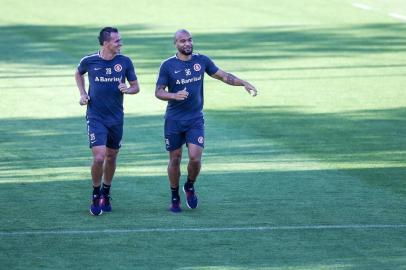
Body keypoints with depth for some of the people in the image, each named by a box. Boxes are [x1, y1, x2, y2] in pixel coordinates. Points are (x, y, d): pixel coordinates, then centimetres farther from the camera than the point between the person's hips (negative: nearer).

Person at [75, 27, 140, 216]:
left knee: (111, 157, 13)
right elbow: (78, 74, 17)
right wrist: (82, 93, 4)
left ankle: (106, 194, 33)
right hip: (95, 117, -3)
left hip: (116, 118, 3)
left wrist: (128, 89, -16)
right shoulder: (89, 61, -6)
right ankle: (96, 195, 4)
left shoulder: (125, 62, -3)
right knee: (99, 157, -15)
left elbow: (136, 87, 6)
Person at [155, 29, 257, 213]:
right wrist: (174, 95, -24)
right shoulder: (168, 65, -5)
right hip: (174, 120, -1)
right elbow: (158, 92, -5)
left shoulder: (201, 61, 2)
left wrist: (244, 83, 0)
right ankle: (175, 198, 20)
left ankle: (190, 186, 17)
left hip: (195, 119, 1)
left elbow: (223, 76, 11)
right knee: (175, 160, 4)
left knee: (195, 158, -12)